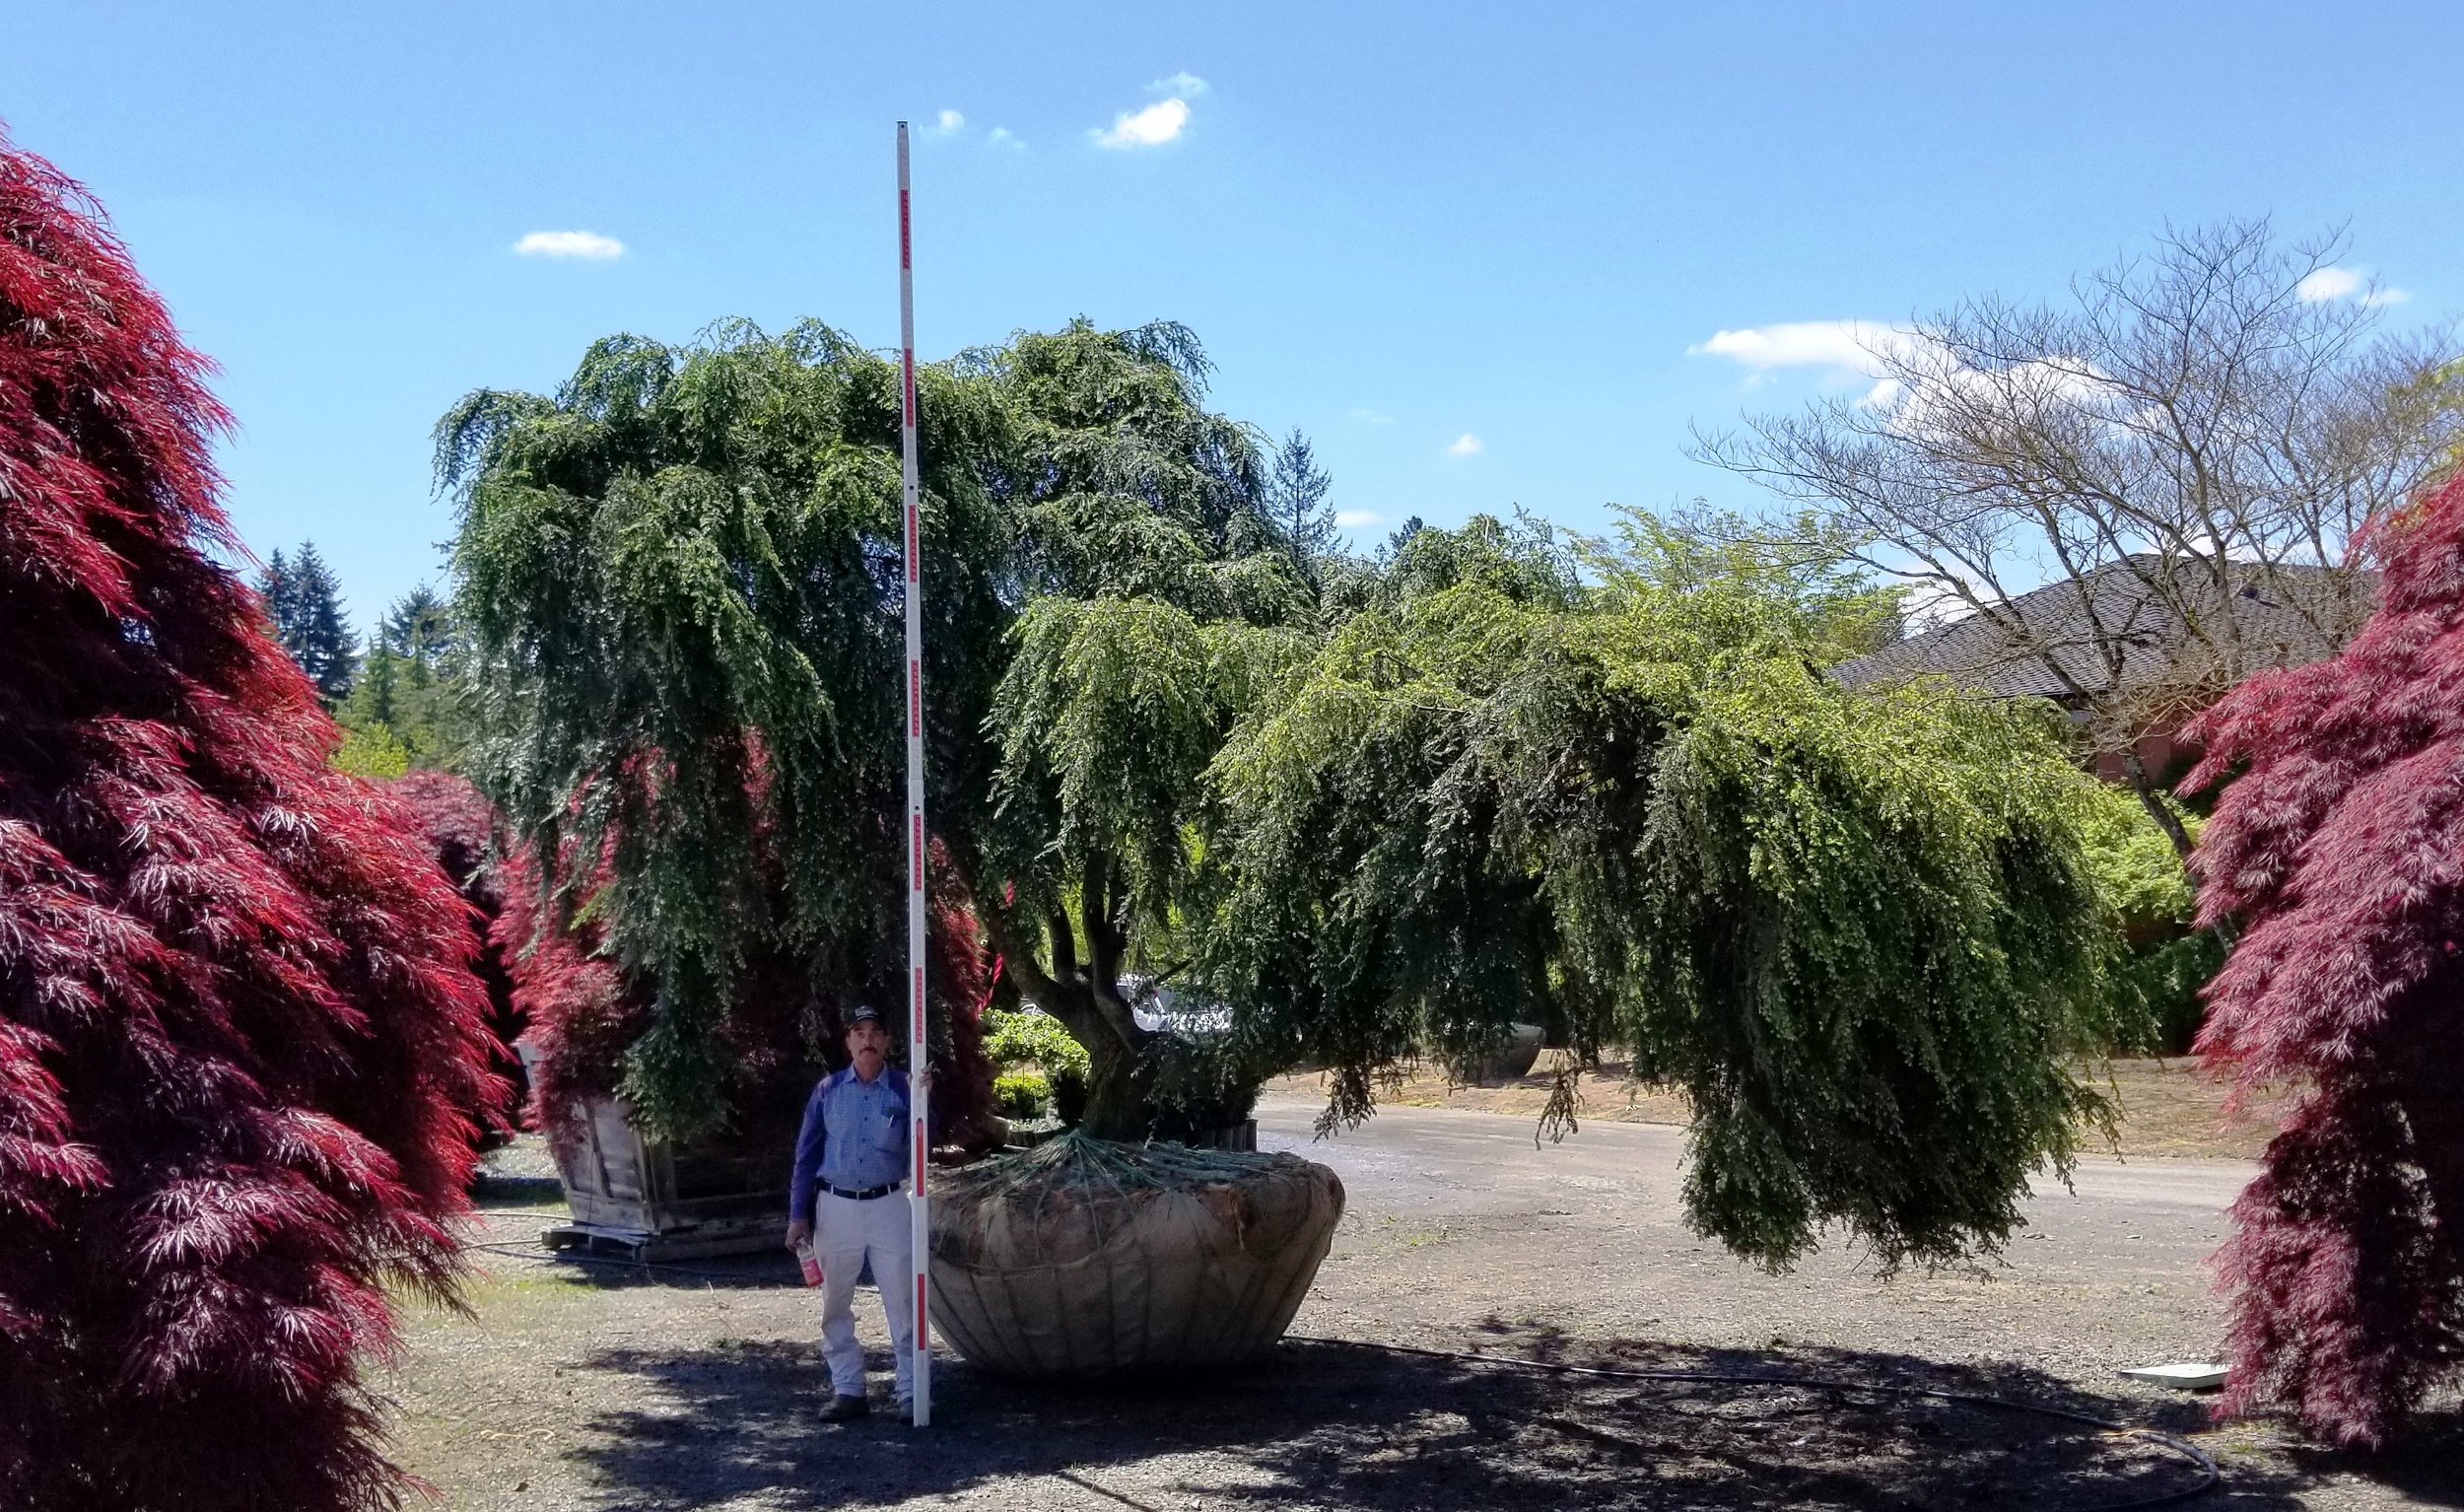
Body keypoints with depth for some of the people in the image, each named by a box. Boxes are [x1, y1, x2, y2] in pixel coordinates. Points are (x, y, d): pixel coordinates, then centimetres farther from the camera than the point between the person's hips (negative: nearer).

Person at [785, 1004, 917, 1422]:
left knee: (902, 1302, -2)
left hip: (888, 1206, -2)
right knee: (835, 1305, 7)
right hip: (835, 1207, 2)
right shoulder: (828, 1090, 4)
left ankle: (911, 1391, 4)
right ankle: (847, 1390, 17)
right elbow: (807, 1153, 6)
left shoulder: (903, 1087, -1)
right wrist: (798, 1214, 3)